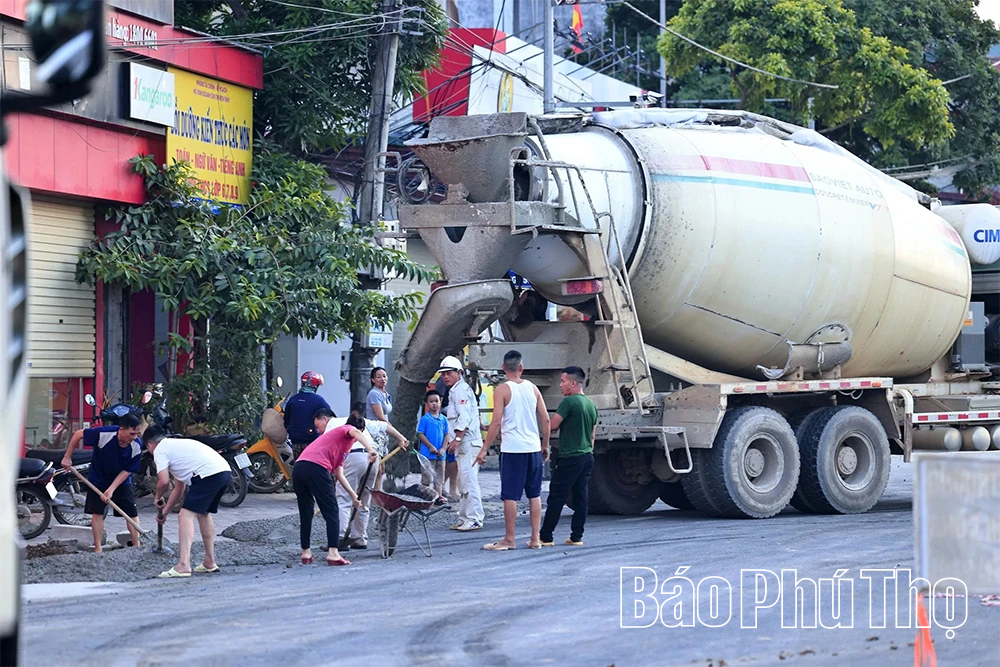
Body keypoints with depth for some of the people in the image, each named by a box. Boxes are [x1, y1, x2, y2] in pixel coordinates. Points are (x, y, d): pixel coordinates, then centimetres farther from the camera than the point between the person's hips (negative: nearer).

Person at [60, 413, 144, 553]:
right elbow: (78, 434, -17)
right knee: (97, 512, -3)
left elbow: (126, 471, -17)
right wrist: (67, 457, -11)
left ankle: (137, 546, 2)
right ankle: (98, 548, 7)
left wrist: (111, 489, -25)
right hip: (98, 480, -2)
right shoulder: (104, 434, -32)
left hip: (121, 482, 2)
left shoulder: (136, 446, -24)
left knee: (132, 513, -5)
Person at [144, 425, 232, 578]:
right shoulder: (176, 444, 34)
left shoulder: (160, 450, 6)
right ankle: (210, 562, 33)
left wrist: (157, 498, 16)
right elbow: (179, 488, 36)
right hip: (225, 470, 9)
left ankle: (183, 565, -19)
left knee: (186, 515, -8)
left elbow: (164, 482, -5)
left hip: (208, 474, -9)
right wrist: (165, 511, 40)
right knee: (203, 513, 27)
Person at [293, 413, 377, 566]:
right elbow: (356, 433, -11)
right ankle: (333, 553, -8)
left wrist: (353, 495, 37)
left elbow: (339, 474, 35)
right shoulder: (348, 429, 16)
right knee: (332, 512, -1)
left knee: (305, 513, 19)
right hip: (316, 467, -8)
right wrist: (371, 450, -26)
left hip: (298, 468, 8)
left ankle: (306, 553, 25)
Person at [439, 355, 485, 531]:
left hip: (467, 442, -11)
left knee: (469, 480, -13)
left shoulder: (461, 390, -11)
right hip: (463, 444, 11)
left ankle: (474, 519, -14)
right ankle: (465, 518, 17)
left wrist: (457, 439, -23)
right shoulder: (454, 391, 22)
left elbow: (464, 417, -20)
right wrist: (453, 439, 23)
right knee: (463, 482, 13)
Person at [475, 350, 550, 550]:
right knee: (534, 494, 11)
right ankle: (535, 539, 12)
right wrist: (545, 445, 18)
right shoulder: (532, 388, 7)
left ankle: (509, 539, 3)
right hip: (533, 448, 5)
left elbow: (496, 422, -12)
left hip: (512, 449, -5)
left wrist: (484, 449, -7)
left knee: (510, 496, 0)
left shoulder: (502, 390, -7)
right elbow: (545, 419, 7)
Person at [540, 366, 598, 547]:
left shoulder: (569, 401, -13)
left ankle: (546, 537, -2)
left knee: (556, 498, -4)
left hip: (569, 458, -8)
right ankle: (576, 537, 9)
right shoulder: (591, 405, 13)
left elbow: (553, 426, -14)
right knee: (581, 498, 8)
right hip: (587, 457, 8)